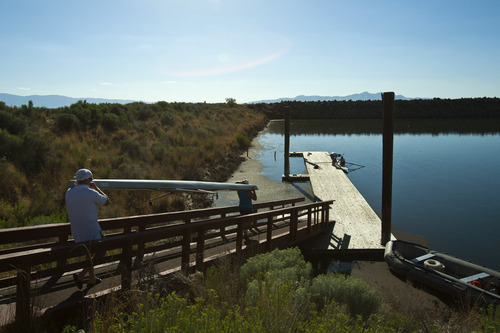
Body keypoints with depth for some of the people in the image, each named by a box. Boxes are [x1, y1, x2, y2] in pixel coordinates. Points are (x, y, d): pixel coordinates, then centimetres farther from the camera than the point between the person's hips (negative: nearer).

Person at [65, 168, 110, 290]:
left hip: (76, 232, 7)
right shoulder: (91, 193, -18)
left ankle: (92, 279, 32)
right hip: (91, 231, -7)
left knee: (90, 253, 23)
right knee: (100, 254, 8)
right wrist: (96, 188, 5)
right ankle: (81, 275, -4)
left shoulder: (69, 193, 1)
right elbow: (106, 201, -4)